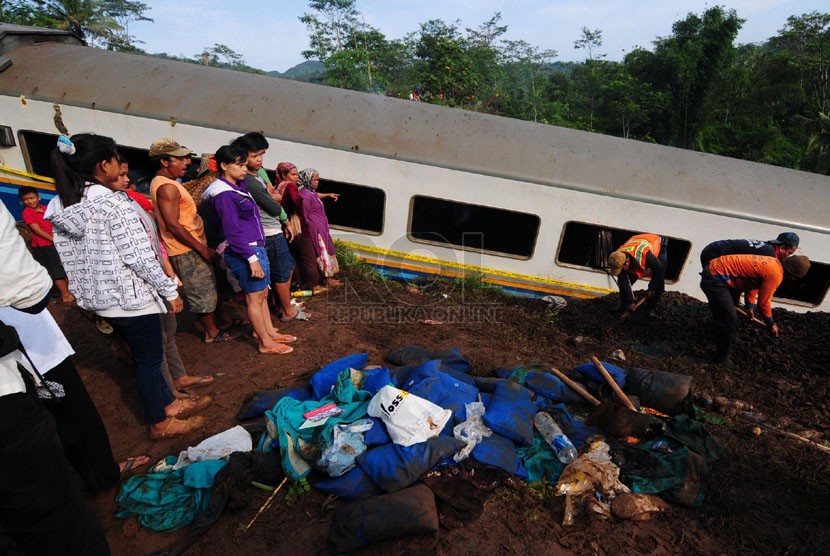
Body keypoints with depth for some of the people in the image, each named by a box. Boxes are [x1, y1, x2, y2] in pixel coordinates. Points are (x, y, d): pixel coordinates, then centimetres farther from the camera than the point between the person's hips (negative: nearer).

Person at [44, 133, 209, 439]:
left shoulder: (60, 208, 5)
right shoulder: (113, 203, -19)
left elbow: (69, 257, 9)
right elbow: (139, 257, -21)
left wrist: (87, 291, 19)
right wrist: (170, 291, -12)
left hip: (100, 298, 8)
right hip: (131, 296, -8)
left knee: (144, 354, 21)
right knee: (149, 359, 7)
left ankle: (169, 403, 36)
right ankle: (160, 423, 23)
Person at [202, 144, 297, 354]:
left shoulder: (239, 186, 9)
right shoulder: (224, 195, -16)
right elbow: (233, 232, -19)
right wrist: (252, 258, -21)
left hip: (256, 248, 9)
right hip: (244, 251, -9)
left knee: (262, 294, 16)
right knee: (255, 296, 0)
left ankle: (270, 332, 28)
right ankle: (266, 343, 11)